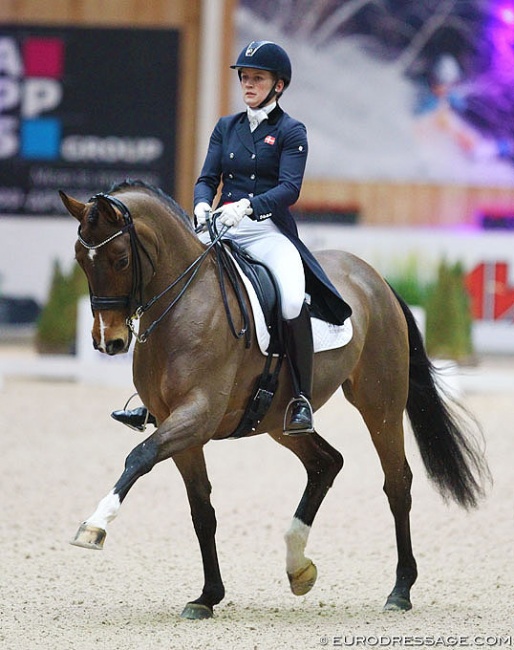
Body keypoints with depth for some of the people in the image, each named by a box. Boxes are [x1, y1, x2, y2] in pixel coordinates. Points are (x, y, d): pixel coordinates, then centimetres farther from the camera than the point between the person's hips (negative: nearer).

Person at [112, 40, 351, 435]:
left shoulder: (291, 132, 2)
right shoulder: (226, 127, 16)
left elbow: (289, 188, -11)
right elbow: (208, 177, 9)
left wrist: (248, 205, -28)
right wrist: (202, 205, -14)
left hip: (270, 231, -5)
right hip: (222, 227, 5)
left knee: (293, 299, -33)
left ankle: (301, 398, -23)